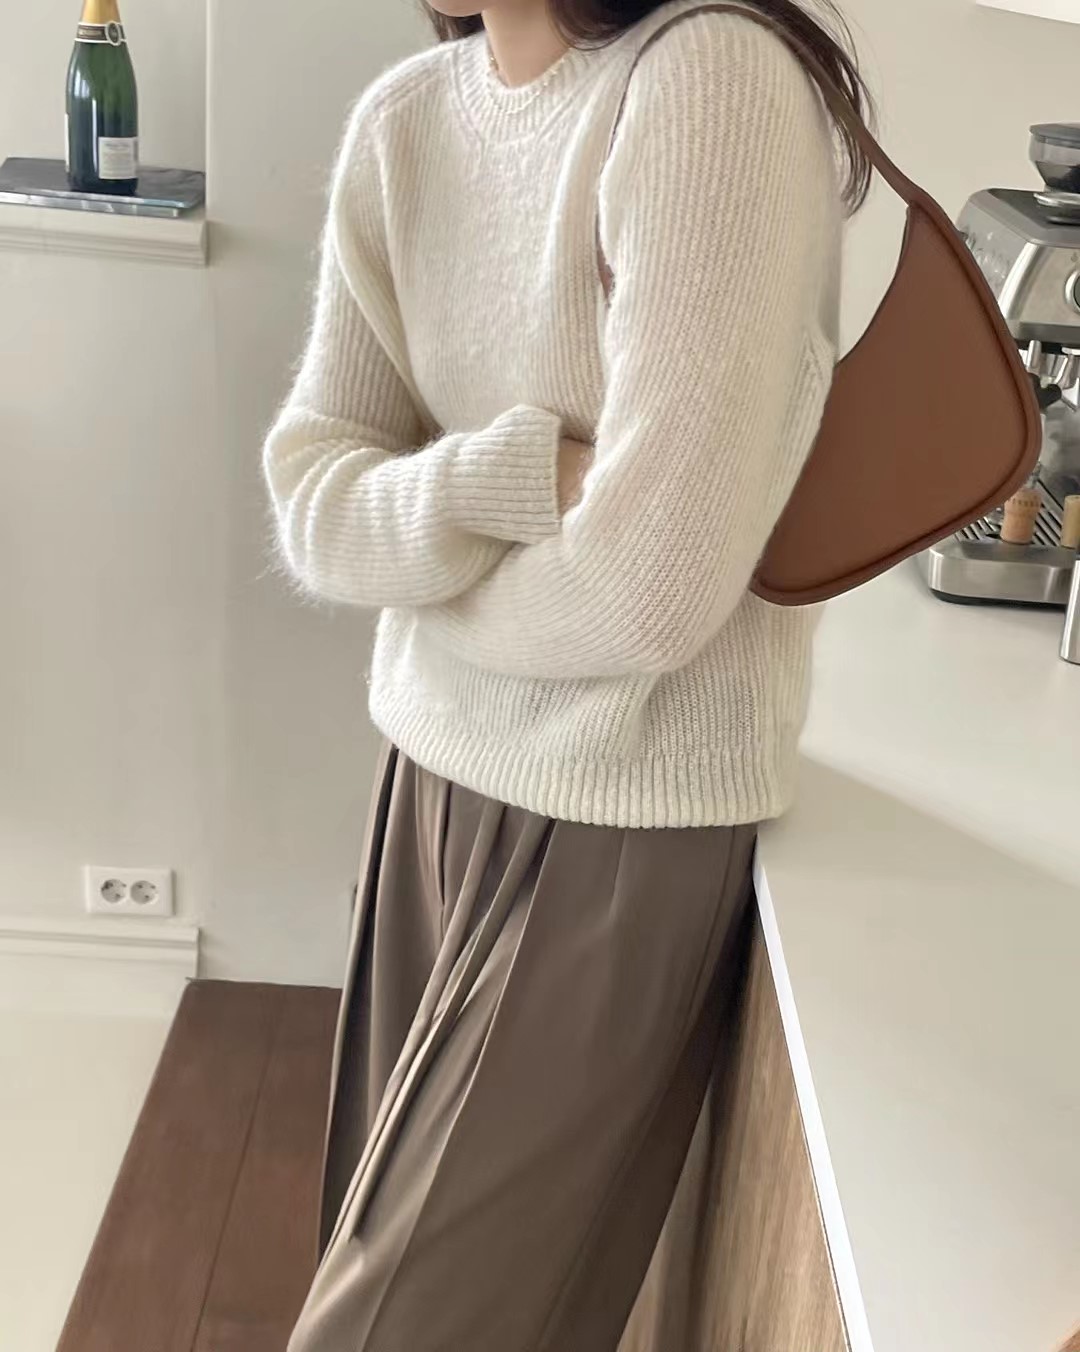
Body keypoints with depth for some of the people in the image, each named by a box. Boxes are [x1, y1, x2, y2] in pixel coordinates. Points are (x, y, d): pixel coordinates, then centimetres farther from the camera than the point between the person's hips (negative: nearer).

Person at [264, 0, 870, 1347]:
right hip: (432, 768, 6)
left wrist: (419, 553, -6)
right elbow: (309, 494, -3)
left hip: (628, 814, -6)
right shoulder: (402, 115, 1)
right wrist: (517, 477, -21)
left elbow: (645, 590, -25)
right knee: (383, 1238, 21)